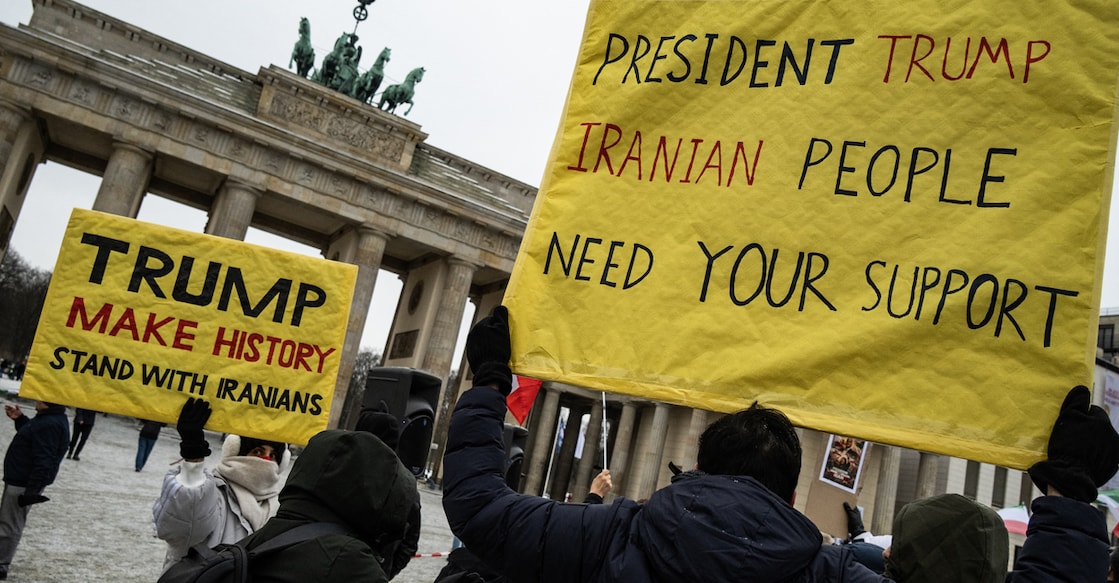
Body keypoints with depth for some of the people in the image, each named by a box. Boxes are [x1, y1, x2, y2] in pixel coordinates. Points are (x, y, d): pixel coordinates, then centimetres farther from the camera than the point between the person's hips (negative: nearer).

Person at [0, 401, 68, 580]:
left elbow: (43, 461, -28)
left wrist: (32, 489, -27)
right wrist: (20, 419, 14)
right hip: (20, 480, 11)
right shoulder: (50, 419, 9)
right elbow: (32, 435, 28)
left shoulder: (49, 425, -26)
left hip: (23, 484, -11)